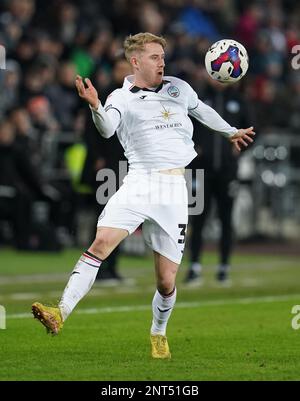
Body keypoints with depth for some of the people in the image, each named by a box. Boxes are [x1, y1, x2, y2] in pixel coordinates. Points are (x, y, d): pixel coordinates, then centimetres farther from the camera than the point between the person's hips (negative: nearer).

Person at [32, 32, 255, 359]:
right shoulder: (121, 99, 4)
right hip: (139, 182, -2)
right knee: (101, 243, -25)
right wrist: (95, 106, -36)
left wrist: (231, 132, 49)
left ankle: (158, 334, 28)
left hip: (175, 188, 3)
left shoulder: (179, 88, 16)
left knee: (166, 281, 2)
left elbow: (202, 111, 36)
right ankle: (61, 313, -29)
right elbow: (107, 129, -16)